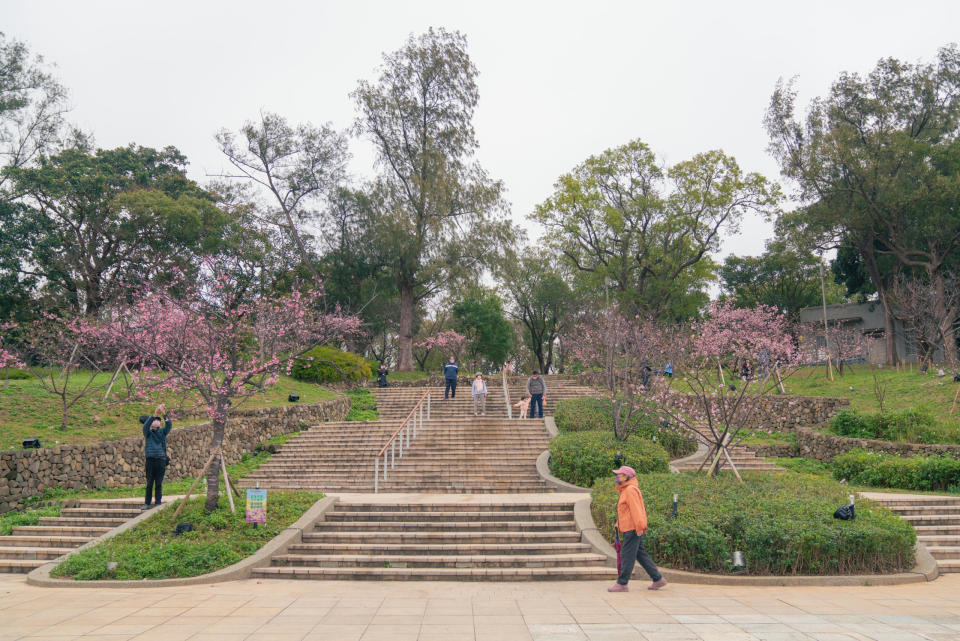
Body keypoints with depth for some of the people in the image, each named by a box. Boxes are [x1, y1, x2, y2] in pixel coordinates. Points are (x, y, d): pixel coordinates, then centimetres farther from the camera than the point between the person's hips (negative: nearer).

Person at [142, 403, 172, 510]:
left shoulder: (162, 431, 14)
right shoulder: (148, 432, 8)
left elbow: (169, 425, -4)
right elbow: (146, 425, -13)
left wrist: (164, 413, -13)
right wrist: (155, 413, -22)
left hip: (161, 460, 1)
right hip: (150, 460, -1)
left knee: (159, 484, 4)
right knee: (149, 483, 2)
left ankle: (158, 503, 8)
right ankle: (147, 503, 9)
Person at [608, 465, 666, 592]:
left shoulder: (631, 490, -14)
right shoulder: (625, 490, 18)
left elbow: (636, 510, -21)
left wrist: (639, 527, -24)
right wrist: (618, 523, 22)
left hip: (633, 529, -10)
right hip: (630, 529, 10)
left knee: (627, 556, -6)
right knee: (641, 555, 13)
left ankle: (622, 584, -1)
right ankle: (658, 579, 17)